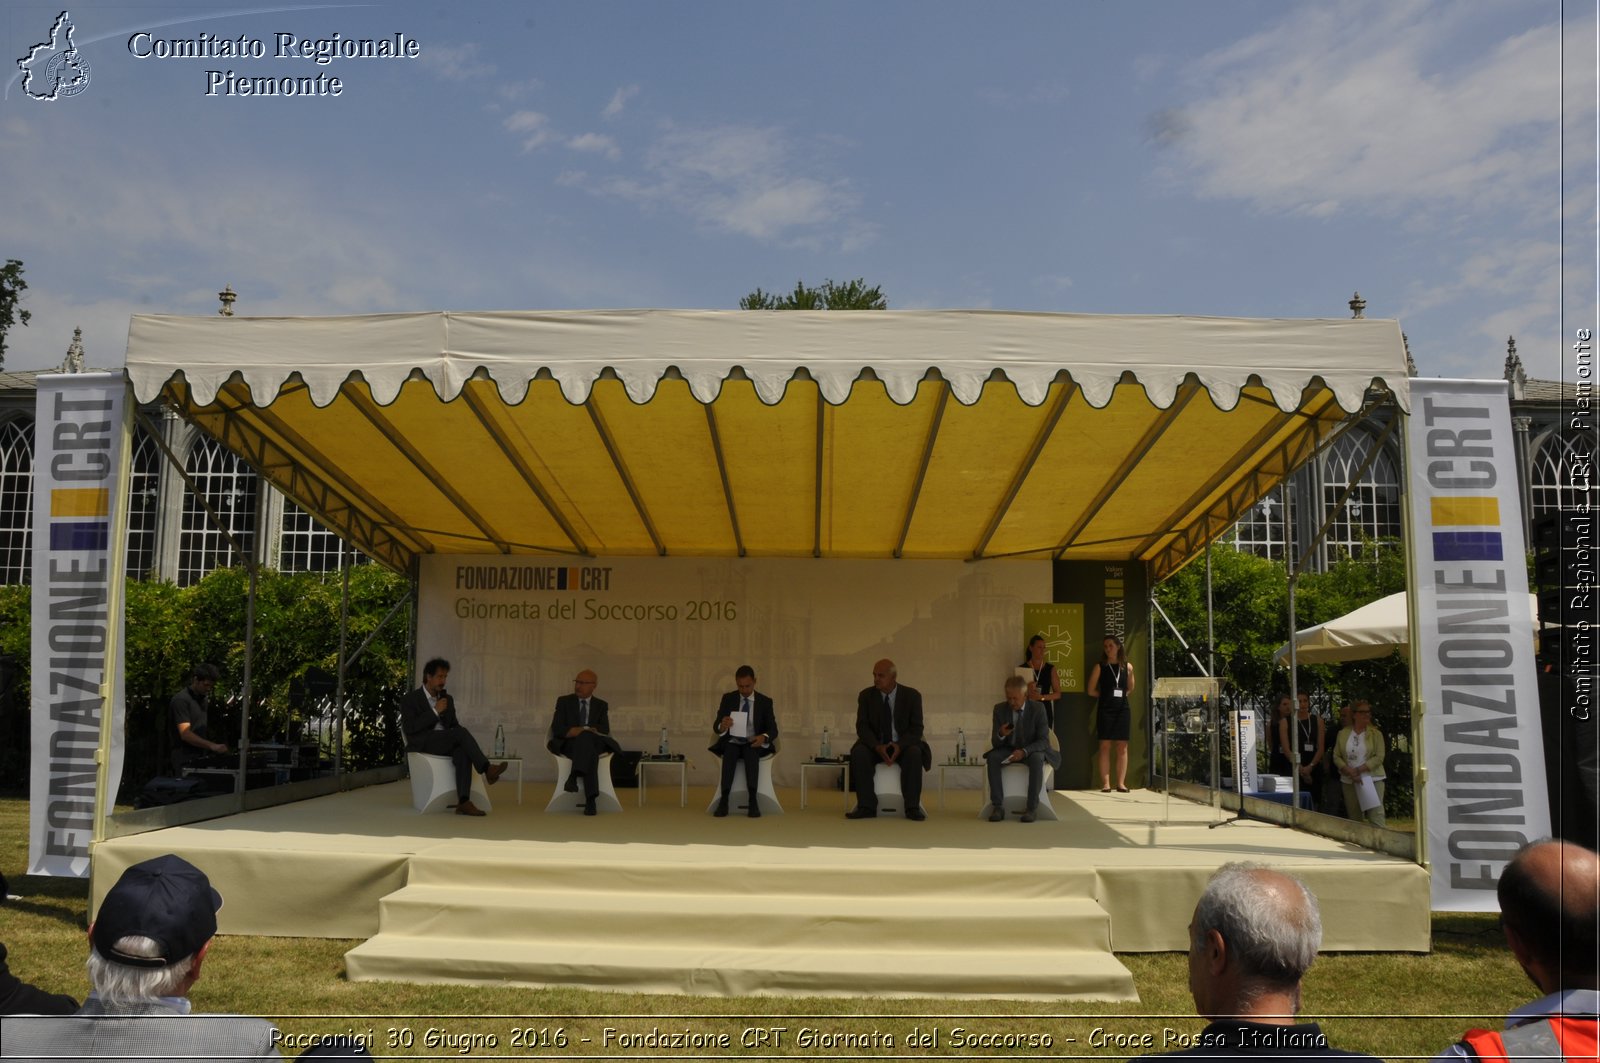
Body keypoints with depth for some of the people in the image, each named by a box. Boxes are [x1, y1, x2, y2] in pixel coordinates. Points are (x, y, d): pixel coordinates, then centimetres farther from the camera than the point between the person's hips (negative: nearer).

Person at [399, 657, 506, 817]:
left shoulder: (448, 699, 20)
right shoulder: (411, 699, 3)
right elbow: (409, 728, -11)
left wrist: (461, 741, -4)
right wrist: (435, 712, -14)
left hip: (445, 744, 5)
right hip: (423, 744, -5)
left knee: (462, 752, -33)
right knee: (461, 732, -31)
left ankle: (464, 802, -45)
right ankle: (487, 769, -32)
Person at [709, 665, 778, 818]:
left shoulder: (765, 702, 4)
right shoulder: (728, 698, 5)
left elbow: (773, 730, -1)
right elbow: (715, 726, 0)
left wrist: (764, 737, -26)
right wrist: (722, 726, -26)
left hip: (753, 743, -1)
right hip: (732, 742, 1)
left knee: (751, 752, -35)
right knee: (729, 752, -34)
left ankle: (753, 800, -41)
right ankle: (724, 800, -40)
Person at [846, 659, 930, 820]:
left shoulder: (912, 696, -4)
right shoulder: (866, 696, -1)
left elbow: (916, 728, -8)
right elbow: (862, 727, -6)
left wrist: (900, 746, -28)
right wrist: (877, 746, -26)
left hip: (903, 747, -1)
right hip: (875, 746, 1)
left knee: (914, 753, -34)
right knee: (858, 752, -30)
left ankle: (912, 807, -29)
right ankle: (866, 806, -28)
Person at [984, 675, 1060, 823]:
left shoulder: (1038, 708, -13)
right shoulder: (1000, 709, -6)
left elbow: (1044, 740, -16)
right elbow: (995, 743, -5)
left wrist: (1024, 751, -34)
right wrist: (1000, 735, -31)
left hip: (1031, 751, -2)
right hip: (1009, 750, 2)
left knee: (1037, 759, -36)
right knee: (992, 758, -28)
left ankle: (1032, 807, -30)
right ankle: (997, 806, -25)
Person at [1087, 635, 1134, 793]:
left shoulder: (1127, 667, 8)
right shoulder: (1100, 667, 2)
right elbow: (1091, 691, 4)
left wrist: (1122, 696, 5)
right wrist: (1107, 695, 4)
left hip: (1122, 709, 2)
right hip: (1105, 709, -2)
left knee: (1122, 747, 1)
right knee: (1105, 746, -4)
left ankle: (1121, 783, 5)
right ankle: (1105, 783, -3)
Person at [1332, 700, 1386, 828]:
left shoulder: (1376, 734, 3)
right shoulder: (1343, 734, 8)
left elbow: (1379, 757, -5)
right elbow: (1336, 756, 5)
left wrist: (1359, 770, -13)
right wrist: (1349, 771, -11)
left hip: (1372, 779, -2)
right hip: (1349, 782, 3)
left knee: (1376, 818, -10)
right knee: (1354, 819, 7)